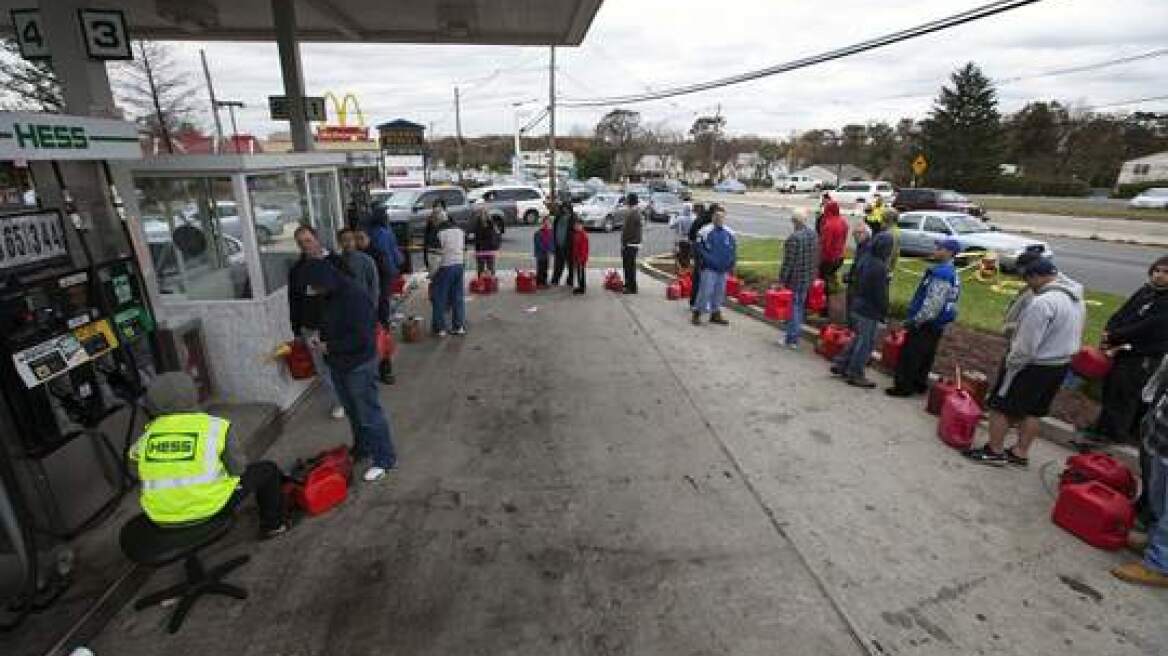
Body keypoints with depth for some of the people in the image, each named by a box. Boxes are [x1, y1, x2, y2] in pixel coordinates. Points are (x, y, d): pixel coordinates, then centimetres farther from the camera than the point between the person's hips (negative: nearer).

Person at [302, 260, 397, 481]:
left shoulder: (354, 297, -24)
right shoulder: (331, 296, 4)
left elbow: (361, 337, -26)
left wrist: (330, 347, -17)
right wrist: (323, 335, 1)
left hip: (359, 365, -9)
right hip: (338, 363, 9)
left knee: (369, 413, 1)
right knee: (352, 411, 22)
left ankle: (384, 459, 14)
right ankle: (361, 449, 40)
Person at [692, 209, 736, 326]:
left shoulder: (729, 233, 9)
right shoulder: (706, 231, -8)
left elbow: (733, 249, 16)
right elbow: (699, 247, -9)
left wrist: (731, 263, 6)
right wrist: (708, 259, -15)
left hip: (723, 269, 6)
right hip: (709, 268, -6)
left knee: (719, 292, 12)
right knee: (706, 290, -8)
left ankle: (716, 313, 23)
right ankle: (697, 312, 4)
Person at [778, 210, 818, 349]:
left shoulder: (794, 238, -19)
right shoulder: (813, 235, 5)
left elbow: (788, 262, -20)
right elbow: (816, 258, 12)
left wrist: (782, 280, -16)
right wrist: (812, 274, 21)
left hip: (794, 279, -7)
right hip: (808, 278, 7)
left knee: (793, 307, 2)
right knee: (800, 306, 18)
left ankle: (792, 340, 7)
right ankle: (795, 333, 30)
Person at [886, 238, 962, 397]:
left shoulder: (942, 274, -20)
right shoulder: (951, 273, 14)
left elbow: (933, 303, -25)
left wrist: (916, 320, -19)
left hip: (925, 324, -10)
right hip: (936, 325, 10)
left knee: (909, 355, -4)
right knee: (925, 356, 17)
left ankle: (903, 386, 1)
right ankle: (919, 384, 27)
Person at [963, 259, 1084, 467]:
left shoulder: (1043, 302, -24)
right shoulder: (1077, 299, 7)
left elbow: (1026, 344, -25)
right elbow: (1073, 336, 13)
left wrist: (1011, 365, -12)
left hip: (1033, 365, -9)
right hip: (1061, 364, 9)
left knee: (1001, 406, 3)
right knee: (1033, 411, 16)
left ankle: (994, 451, 10)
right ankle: (1020, 453, 24)